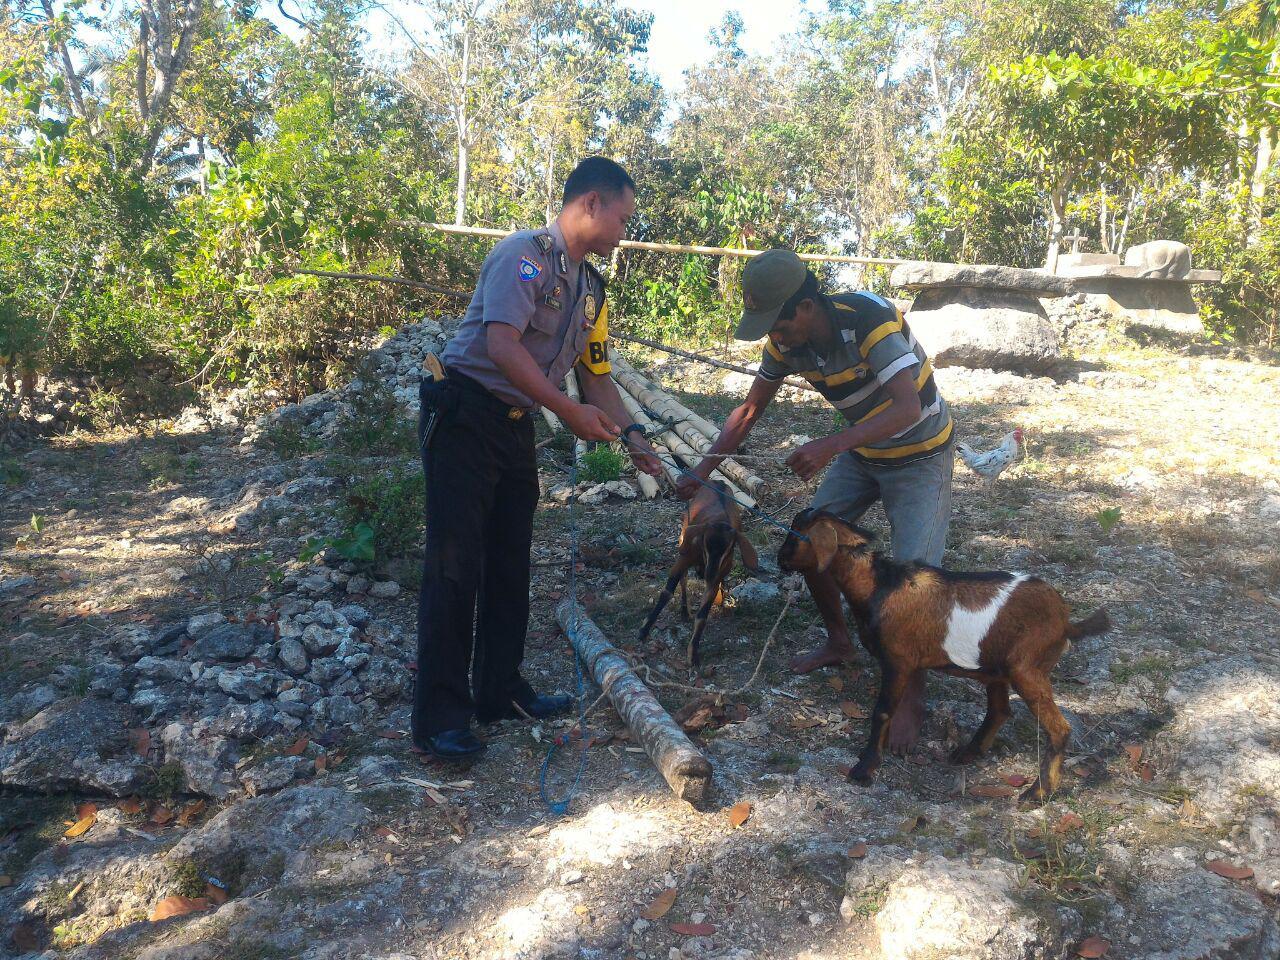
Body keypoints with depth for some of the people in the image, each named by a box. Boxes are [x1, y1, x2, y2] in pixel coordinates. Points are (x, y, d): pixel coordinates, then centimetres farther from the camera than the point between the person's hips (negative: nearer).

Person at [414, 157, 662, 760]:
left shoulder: (590, 288, 16)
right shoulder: (525, 254, -11)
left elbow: (596, 376, 18)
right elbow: (502, 342, -23)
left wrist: (632, 436, 6)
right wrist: (570, 412, -22)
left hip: (516, 427, 9)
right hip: (465, 413, -9)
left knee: (509, 565, 12)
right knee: (456, 567, -8)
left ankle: (499, 690, 25)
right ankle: (440, 718, -1)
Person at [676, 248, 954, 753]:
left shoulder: (870, 320, -33)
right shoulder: (785, 342, -12)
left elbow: (908, 408, -41)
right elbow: (749, 409, -1)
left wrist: (832, 445, -53)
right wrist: (703, 469, -10)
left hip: (920, 455, -7)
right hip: (861, 451, 7)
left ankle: (912, 696, 2)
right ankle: (839, 641, 26)